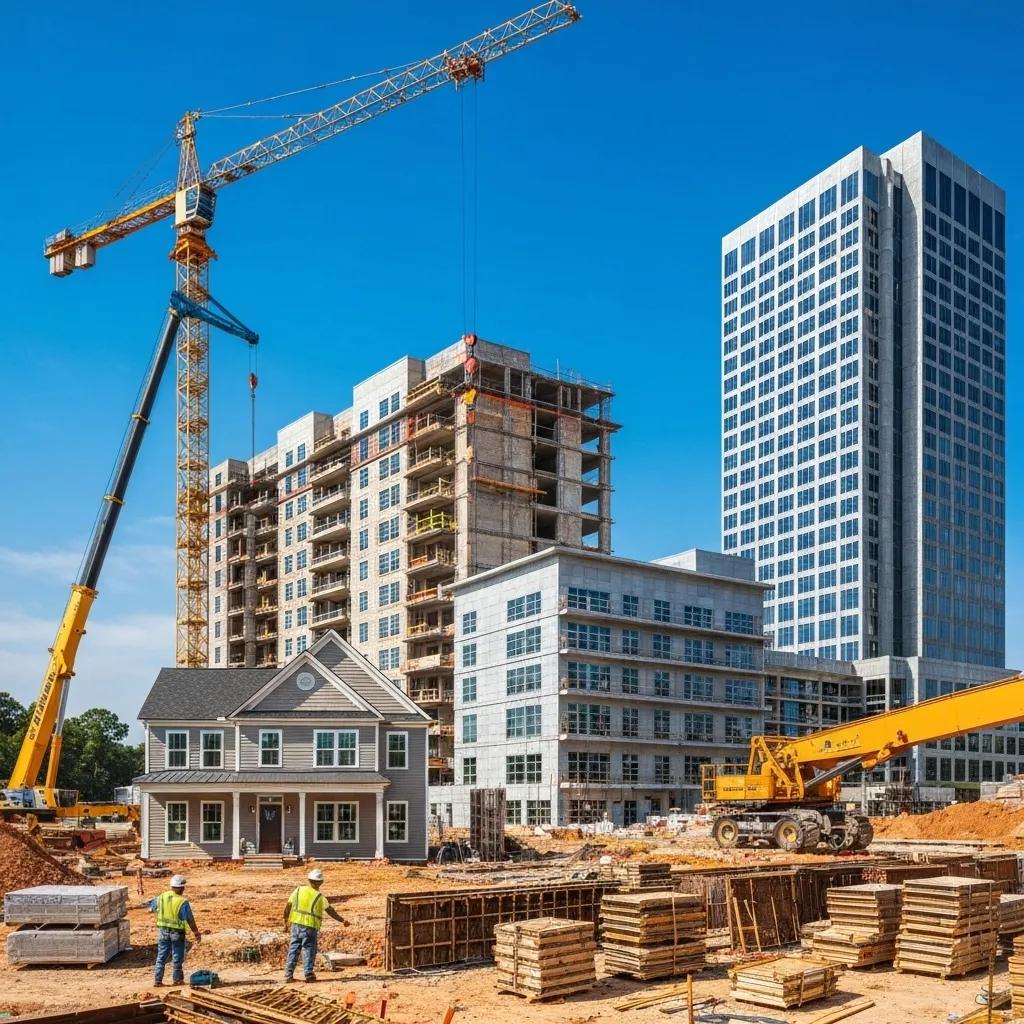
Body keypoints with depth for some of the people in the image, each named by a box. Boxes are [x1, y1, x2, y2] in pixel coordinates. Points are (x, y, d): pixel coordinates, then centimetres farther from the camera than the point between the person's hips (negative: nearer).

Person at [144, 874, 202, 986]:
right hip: (177, 932, -4)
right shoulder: (183, 902, -19)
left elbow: (153, 903, 18)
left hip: (163, 931, 4)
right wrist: (196, 933, -3)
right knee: (177, 957, 9)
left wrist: (147, 903, 43)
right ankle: (177, 979, 17)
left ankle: (157, 980, 15)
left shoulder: (162, 897, -4)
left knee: (161, 956, 13)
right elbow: (190, 920, -14)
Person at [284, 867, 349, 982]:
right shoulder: (319, 896, -7)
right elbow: (330, 911, -7)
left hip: (296, 923, 4)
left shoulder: (298, 890, 2)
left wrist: (286, 917, 22)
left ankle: (288, 974, 10)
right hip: (310, 926, -4)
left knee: (294, 948, 11)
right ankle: (308, 974, 1)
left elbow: (288, 905, 6)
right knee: (309, 948, 6)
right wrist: (342, 920, 0)